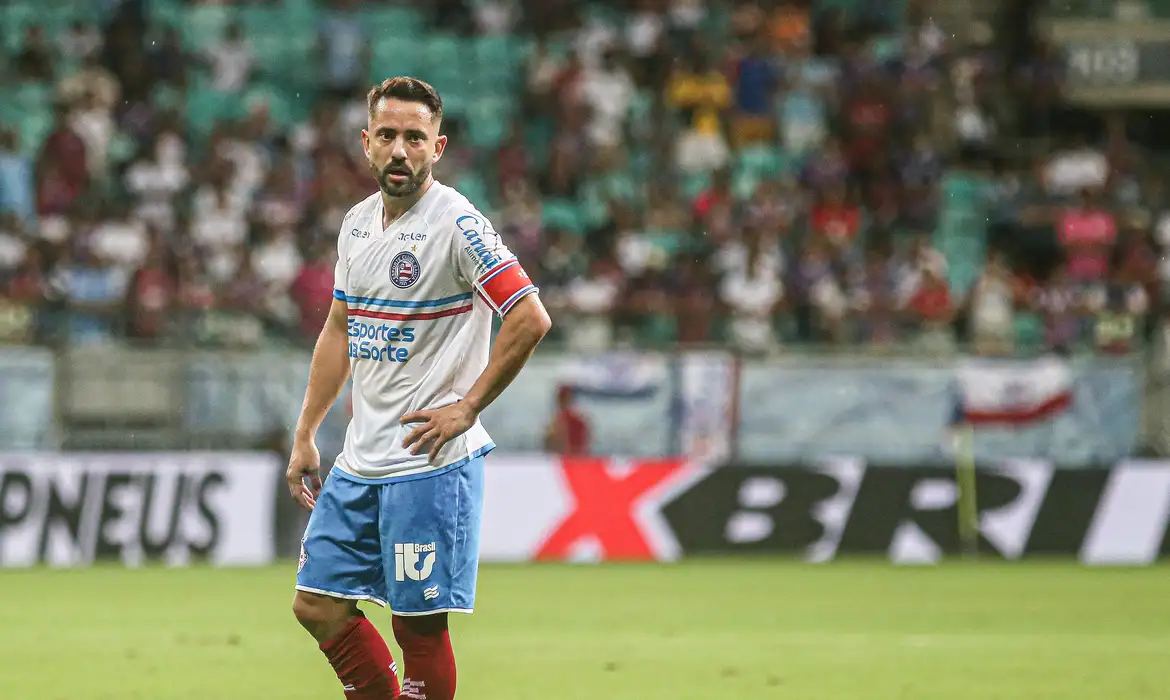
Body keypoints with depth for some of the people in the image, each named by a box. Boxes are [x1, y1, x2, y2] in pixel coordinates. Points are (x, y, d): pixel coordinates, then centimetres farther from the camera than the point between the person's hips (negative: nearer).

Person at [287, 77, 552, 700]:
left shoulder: (456, 222, -12)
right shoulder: (357, 222, 12)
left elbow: (530, 319, -17)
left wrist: (467, 408, -13)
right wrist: (305, 434, 18)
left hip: (431, 462, -8)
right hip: (359, 461, 8)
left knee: (419, 624, -5)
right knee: (318, 606, 6)